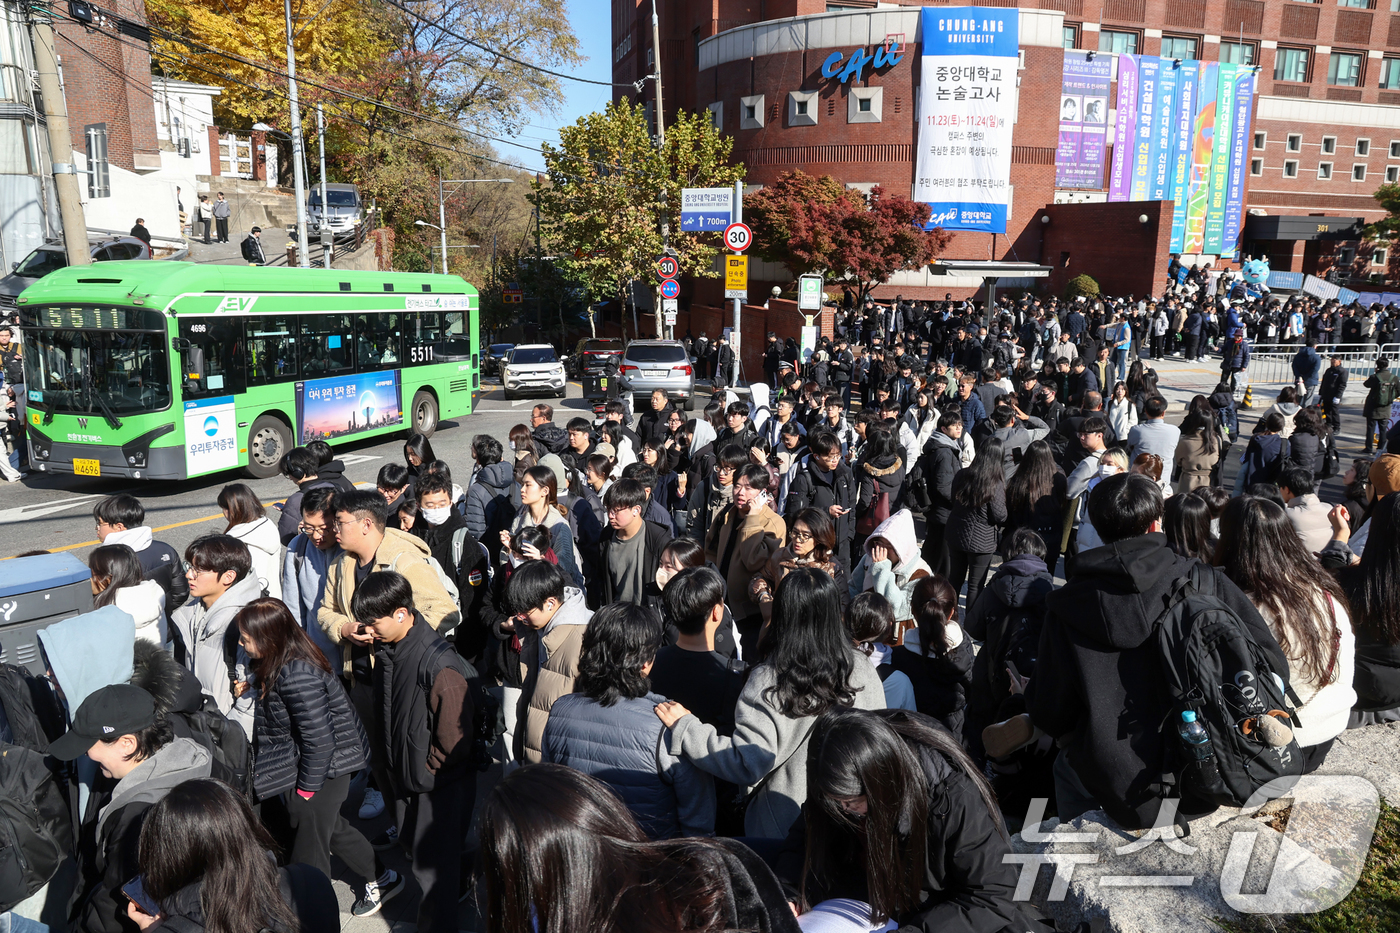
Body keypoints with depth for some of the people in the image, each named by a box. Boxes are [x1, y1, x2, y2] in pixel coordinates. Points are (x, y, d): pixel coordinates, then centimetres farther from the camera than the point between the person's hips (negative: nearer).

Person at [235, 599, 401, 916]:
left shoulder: (297, 676, -31)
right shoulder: (281, 662, 0)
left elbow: (319, 738, -27)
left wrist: (306, 788, -18)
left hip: (320, 771, -10)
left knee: (308, 850, 7)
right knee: (332, 829, 24)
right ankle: (382, 880, 43)